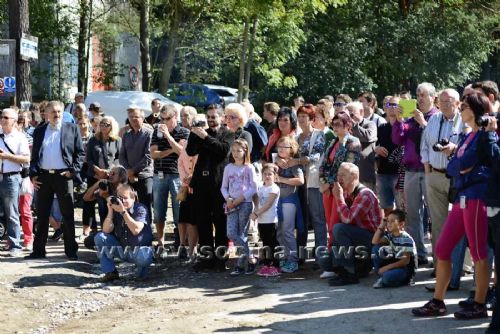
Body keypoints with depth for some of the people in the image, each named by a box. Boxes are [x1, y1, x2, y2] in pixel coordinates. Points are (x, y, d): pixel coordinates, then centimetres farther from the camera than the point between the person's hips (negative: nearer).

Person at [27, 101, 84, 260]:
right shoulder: (39, 131, 11)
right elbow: (34, 155, 13)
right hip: (43, 176, 3)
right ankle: (38, 250, 14)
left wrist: (73, 170, -8)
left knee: (68, 214, 2)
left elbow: (80, 152, 3)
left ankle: (71, 250, 8)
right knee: (42, 215, 8)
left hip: (63, 176, -3)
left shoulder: (72, 129, 4)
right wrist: (33, 175, 3)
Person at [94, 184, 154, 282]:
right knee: (99, 238, -13)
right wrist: (110, 210, -22)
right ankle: (110, 272, -6)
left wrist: (123, 211, -35)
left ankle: (141, 267, 2)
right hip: (121, 250, 5)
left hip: (138, 249, -5)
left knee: (143, 257, -39)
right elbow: (106, 231, -12)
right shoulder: (116, 210, -2)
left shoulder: (140, 209, -15)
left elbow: (136, 230, -31)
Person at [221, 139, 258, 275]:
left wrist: (239, 200, -11)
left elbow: (253, 188, -5)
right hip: (232, 205, 4)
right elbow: (224, 187, 13)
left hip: (245, 203, -4)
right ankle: (250, 258, 5)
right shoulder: (228, 168, 11)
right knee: (231, 234, -8)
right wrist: (228, 199, -6)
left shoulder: (249, 168, 0)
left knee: (242, 235, -3)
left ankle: (240, 265, 6)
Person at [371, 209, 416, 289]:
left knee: (387, 277, -36)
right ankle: (382, 274, -4)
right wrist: (381, 226, -7)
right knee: (376, 248, -4)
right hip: (393, 263, 8)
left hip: (405, 269, -8)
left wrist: (388, 267, -24)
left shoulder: (406, 239, -18)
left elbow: (406, 261, -21)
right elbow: (375, 242, -6)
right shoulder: (389, 235, 4)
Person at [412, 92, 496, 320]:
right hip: (461, 198, 9)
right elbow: (451, 167, 12)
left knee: (478, 253, -3)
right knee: (442, 250, 7)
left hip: (476, 197, -9)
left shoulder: (487, 135, -5)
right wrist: (462, 166, -5)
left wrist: (460, 165, 1)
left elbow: (465, 163, -16)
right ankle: (437, 303, 14)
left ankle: (480, 306, 5)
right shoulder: (466, 137, 21)